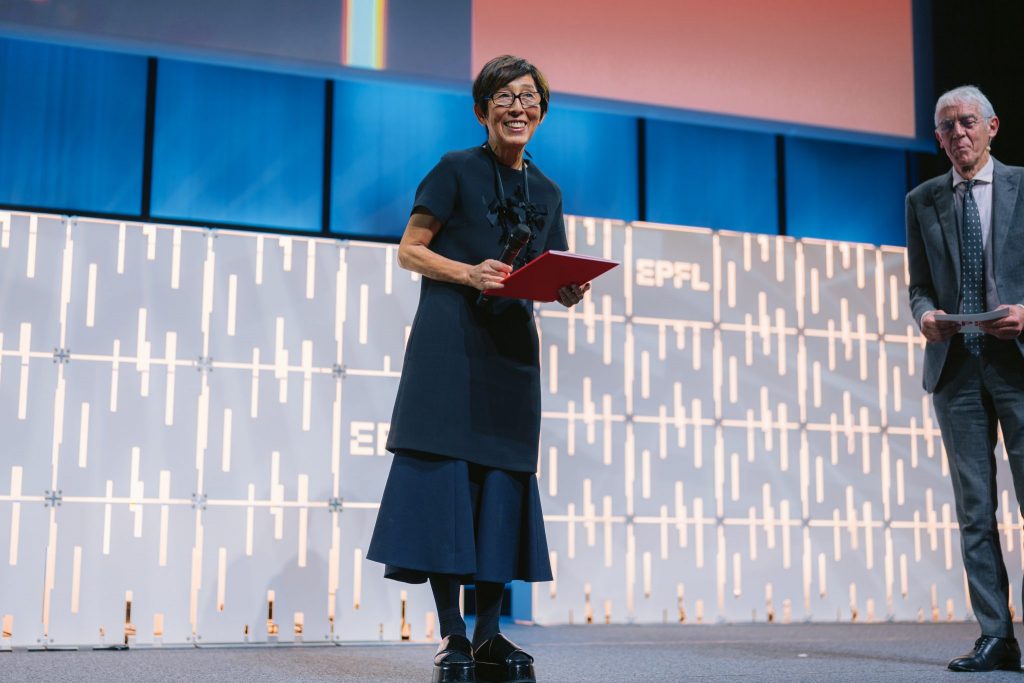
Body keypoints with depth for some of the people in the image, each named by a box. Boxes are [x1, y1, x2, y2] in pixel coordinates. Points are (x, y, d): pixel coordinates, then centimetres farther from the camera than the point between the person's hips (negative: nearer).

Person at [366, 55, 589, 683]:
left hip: (512, 349, 5)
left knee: (505, 479, 2)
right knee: (443, 475, -9)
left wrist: (571, 292, -4)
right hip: (450, 343, -5)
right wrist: (469, 273, -16)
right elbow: (410, 250, -1)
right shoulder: (457, 170, 2)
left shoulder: (546, 192, 17)